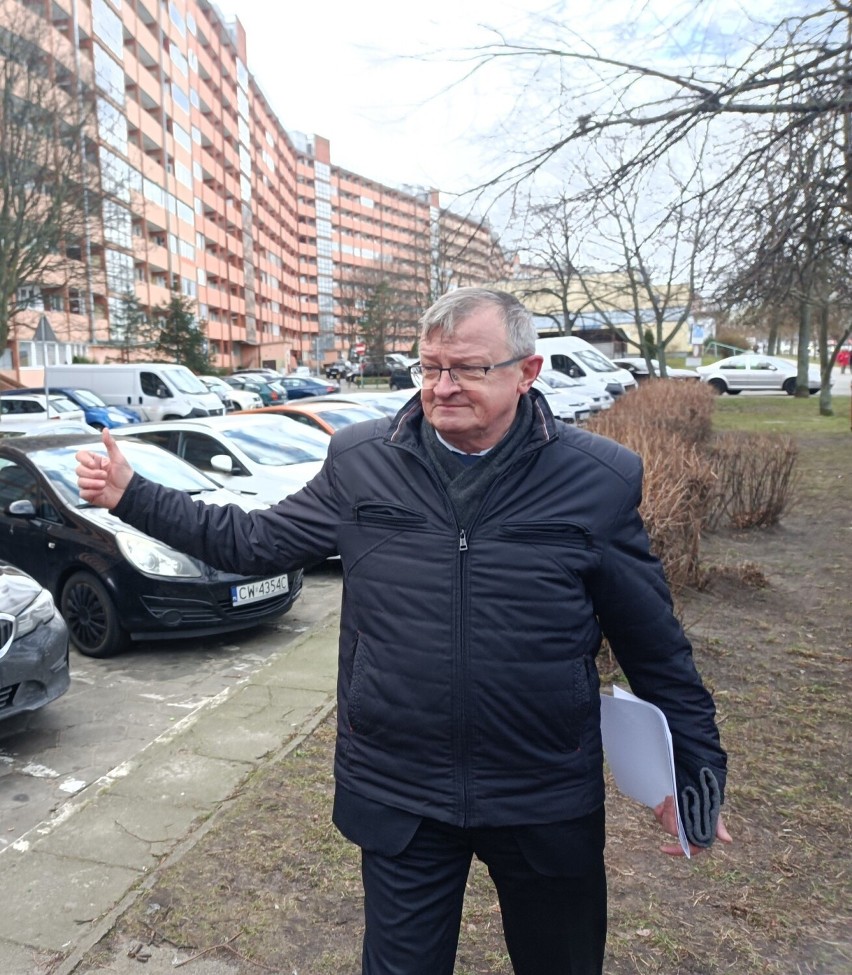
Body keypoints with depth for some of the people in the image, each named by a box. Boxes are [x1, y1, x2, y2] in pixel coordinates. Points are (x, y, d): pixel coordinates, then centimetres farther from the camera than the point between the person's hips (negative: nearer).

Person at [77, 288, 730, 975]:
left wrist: (697, 768, 0)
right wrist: (132, 496, -1)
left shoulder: (600, 479, -10)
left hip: (548, 807, 0)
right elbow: (256, 542, 3)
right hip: (400, 800, 1)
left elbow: (653, 642, -3)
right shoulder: (359, 461, -6)